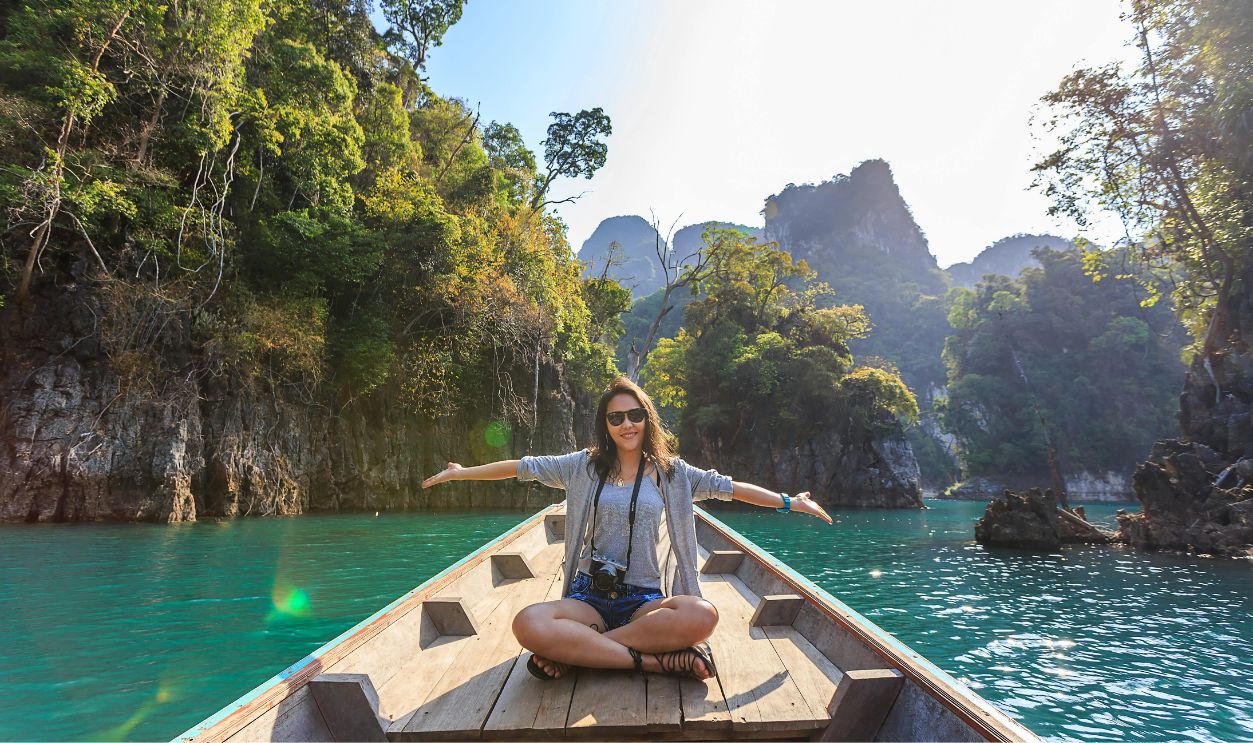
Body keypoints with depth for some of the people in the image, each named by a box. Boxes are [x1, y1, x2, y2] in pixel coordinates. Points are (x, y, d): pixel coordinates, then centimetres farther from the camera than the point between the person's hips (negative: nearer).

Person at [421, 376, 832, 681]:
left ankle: (574, 651, -20)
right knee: (528, 624, -32)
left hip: (644, 600, 1)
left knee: (702, 616, -33)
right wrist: (461, 472, 11)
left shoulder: (670, 471, 5)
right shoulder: (584, 465, 4)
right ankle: (654, 660, -23)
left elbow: (728, 487, 6)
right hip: (589, 596, 0)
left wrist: (789, 501, 4)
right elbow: (523, 466, 8)